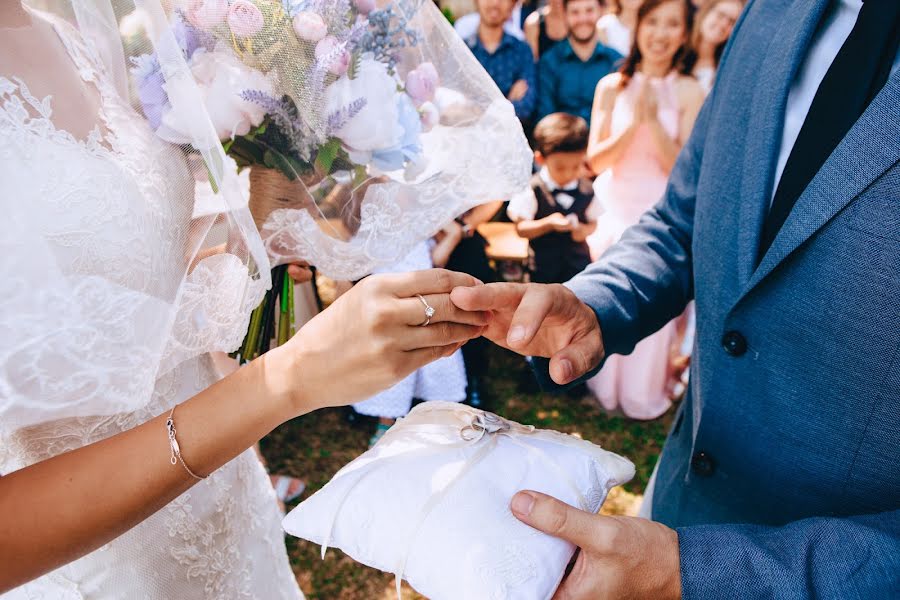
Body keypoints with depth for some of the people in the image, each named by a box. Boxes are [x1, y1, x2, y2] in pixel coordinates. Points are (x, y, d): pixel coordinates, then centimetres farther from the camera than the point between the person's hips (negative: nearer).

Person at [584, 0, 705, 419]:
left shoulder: (690, 92, -3)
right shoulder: (612, 86, 1)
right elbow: (595, 160, -3)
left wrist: (654, 121, -19)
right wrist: (634, 122, -17)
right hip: (616, 215, 1)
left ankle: (645, 393, 27)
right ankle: (605, 386, 29)